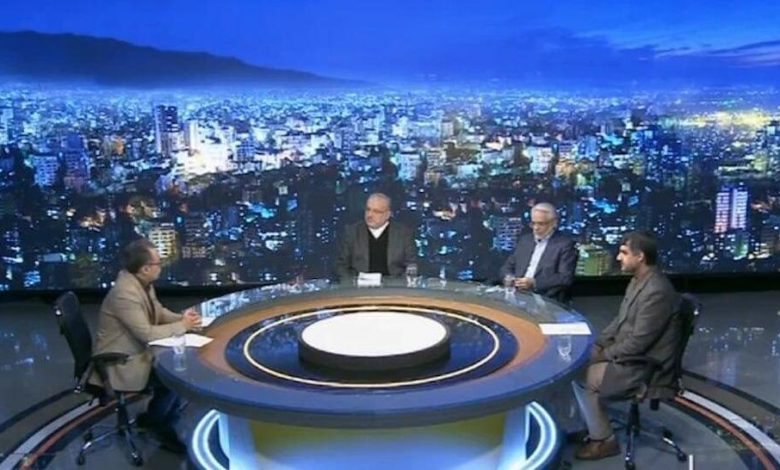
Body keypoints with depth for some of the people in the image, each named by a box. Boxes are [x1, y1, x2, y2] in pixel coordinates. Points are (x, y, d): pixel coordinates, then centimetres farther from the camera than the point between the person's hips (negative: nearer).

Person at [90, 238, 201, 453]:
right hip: (119, 363, -10)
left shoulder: (143, 283, 0)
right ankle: (161, 426, 7)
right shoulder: (125, 293, -29)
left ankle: (155, 417, 19)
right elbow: (147, 333, -29)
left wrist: (182, 318, -7)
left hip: (136, 352, 10)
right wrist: (182, 326, -18)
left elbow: (159, 312, 12)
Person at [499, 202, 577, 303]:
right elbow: (507, 267, 18)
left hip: (548, 300, -5)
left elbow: (566, 278, -11)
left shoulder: (565, 244, -1)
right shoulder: (525, 240, 17)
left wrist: (534, 283, -20)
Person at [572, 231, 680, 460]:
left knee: (581, 378, -15)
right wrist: (597, 345, 4)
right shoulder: (638, 280, 5)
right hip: (628, 353, 10)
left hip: (646, 367, -10)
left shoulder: (657, 292, -27)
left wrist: (604, 355, -14)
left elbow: (637, 343, -26)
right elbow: (620, 321, 16)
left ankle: (603, 440, 3)